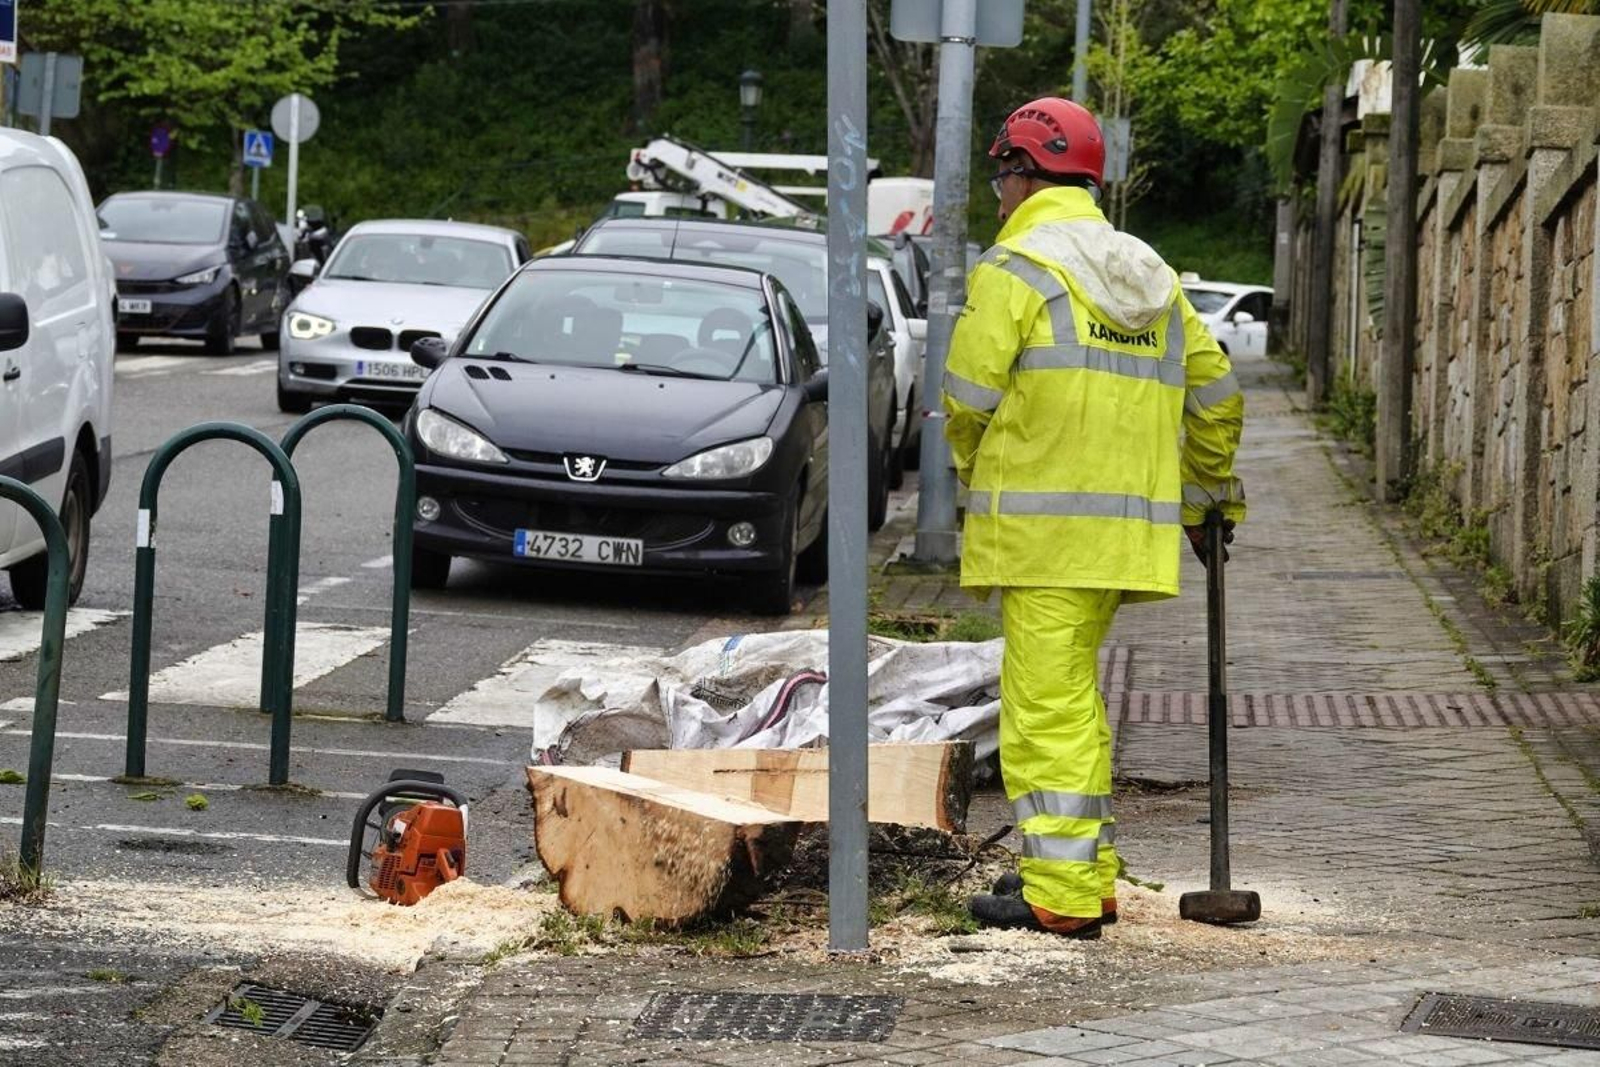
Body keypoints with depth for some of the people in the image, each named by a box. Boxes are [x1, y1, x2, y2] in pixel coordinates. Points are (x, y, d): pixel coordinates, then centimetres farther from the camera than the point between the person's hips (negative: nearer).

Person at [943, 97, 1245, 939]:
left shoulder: (1014, 270, -8)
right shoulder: (1151, 277, 16)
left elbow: (967, 400, -10)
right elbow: (1216, 398, 20)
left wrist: (975, 474, 11)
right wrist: (1213, 498, 31)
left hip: (1042, 525, -8)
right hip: (1128, 523, 8)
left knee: (1048, 704, -6)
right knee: (1071, 697, 18)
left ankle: (1064, 895, -8)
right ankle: (1088, 870, 22)